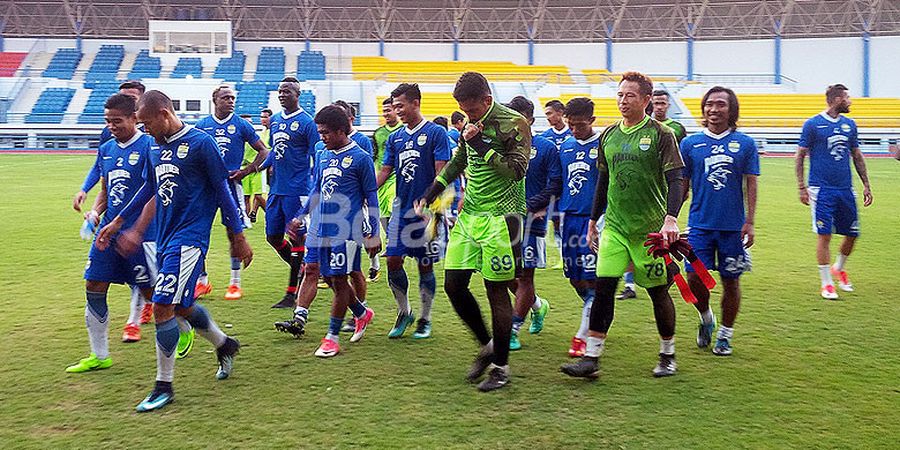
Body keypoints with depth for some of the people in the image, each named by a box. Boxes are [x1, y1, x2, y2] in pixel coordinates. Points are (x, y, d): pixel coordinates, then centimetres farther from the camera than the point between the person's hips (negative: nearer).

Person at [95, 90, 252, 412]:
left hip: (189, 238, -8)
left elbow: (223, 191, -8)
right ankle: (224, 345, 40)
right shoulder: (156, 148, 12)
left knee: (162, 307, -11)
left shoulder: (200, 142, -10)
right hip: (165, 238, 8)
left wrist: (238, 237, -6)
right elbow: (149, 190, 24)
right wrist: (118, 222, 26)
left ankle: (164, 386, 1)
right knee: (181, 306, 15)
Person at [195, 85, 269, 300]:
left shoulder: (241, 125, 1)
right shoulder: (202, 125, 7)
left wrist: (246, 171, -5)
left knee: (234, 232, 1)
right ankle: (202, 281, 14)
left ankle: (235, 284, 11)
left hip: (230, 183, -2)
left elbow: (263, 151, 4)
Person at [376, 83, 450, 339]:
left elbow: (441, 174, -10)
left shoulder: (436, 133, -6)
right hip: (402, 207, 5)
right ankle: (404, 312, 20)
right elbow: (385, 172, 12)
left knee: (425, 265, 4)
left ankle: (425, 320, 18)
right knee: (393, 261, 1)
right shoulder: (395, 138, 11)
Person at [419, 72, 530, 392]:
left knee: (496, 291, -2)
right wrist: (430, 195, 24)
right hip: (469, 215, 7)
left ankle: (500, 365, 11)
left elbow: (517, 170, -17)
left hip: (499, 217, -7)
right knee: (453, 285, 4)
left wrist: (482, 145, -18)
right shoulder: (472, 124, 13)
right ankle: (486, 345, 24)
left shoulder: (514, 123, -9)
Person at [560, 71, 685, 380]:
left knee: (658, 291, 6)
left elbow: (674, 179, -11)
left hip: (650, 227, -4)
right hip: (614, 226, 4)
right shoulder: (608, 135, 9)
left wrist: (671, 218, -25)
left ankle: (668, 355, 24)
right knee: (603, 287, -5)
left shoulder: (660, 134, -5)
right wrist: (593, 221, 19)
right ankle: (591, 358, -2)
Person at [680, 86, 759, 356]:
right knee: (695, 278, -8)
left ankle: (725, 334, 23)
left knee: (730, 281, 6)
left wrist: (750, 222, -4)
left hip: (733, 226, 0)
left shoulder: (745, 144, 1)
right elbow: (682, 187, 9)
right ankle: (706, 319, 22)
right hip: (700, 224, 1)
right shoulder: (690, 144, 4)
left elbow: (751, 186, 2)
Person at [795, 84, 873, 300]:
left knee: (852, 234, 7)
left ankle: (839, 268, 33)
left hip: (846, 189, 5)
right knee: (824, 235, -5)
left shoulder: (849, 124, 11)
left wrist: (866, 185, 14)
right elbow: (800, 156, -2)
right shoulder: (813, 124, -4)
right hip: (822, 189, -5)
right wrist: (802, 187, -7)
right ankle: (827, 283, 5)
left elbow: (857, 156, 18)